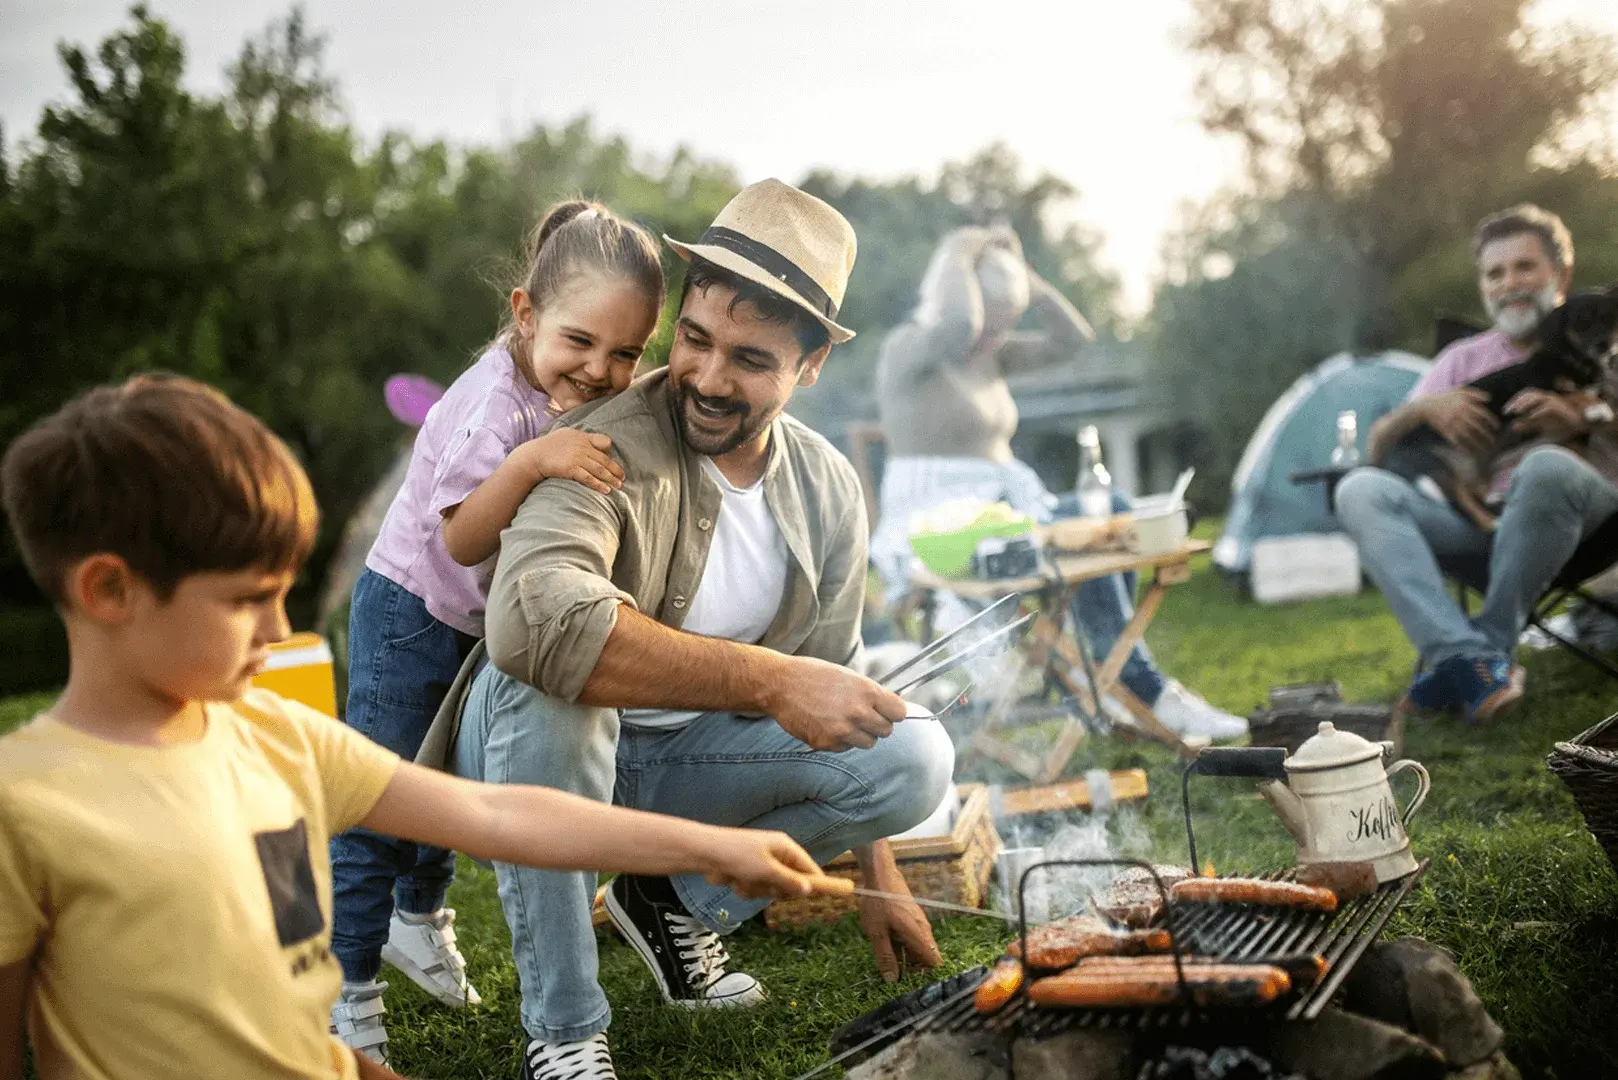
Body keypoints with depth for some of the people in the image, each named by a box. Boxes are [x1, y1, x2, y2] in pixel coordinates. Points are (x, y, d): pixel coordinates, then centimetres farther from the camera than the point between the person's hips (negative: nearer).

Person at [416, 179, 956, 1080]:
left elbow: (835, 677, 8)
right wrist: (765, 679, -43)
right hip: (541, 746, -5)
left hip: (677, 764, 5)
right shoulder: (612, 450, -26)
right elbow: (533, 616, -47)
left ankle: (681, 901, 9)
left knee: (918, 759, -14)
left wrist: (877, 877, 10)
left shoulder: (829, 490, -4)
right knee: (546, 677, -39)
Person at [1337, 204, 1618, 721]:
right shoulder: (1464, 359, 24)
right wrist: (1424, 408, -2)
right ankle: (1470, 658, -38)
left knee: (1547, 465, -38)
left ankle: (1487, 647, -27)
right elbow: (1377, 449, 18)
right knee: (1360, 489, -22)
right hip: (1480, 517, 4)